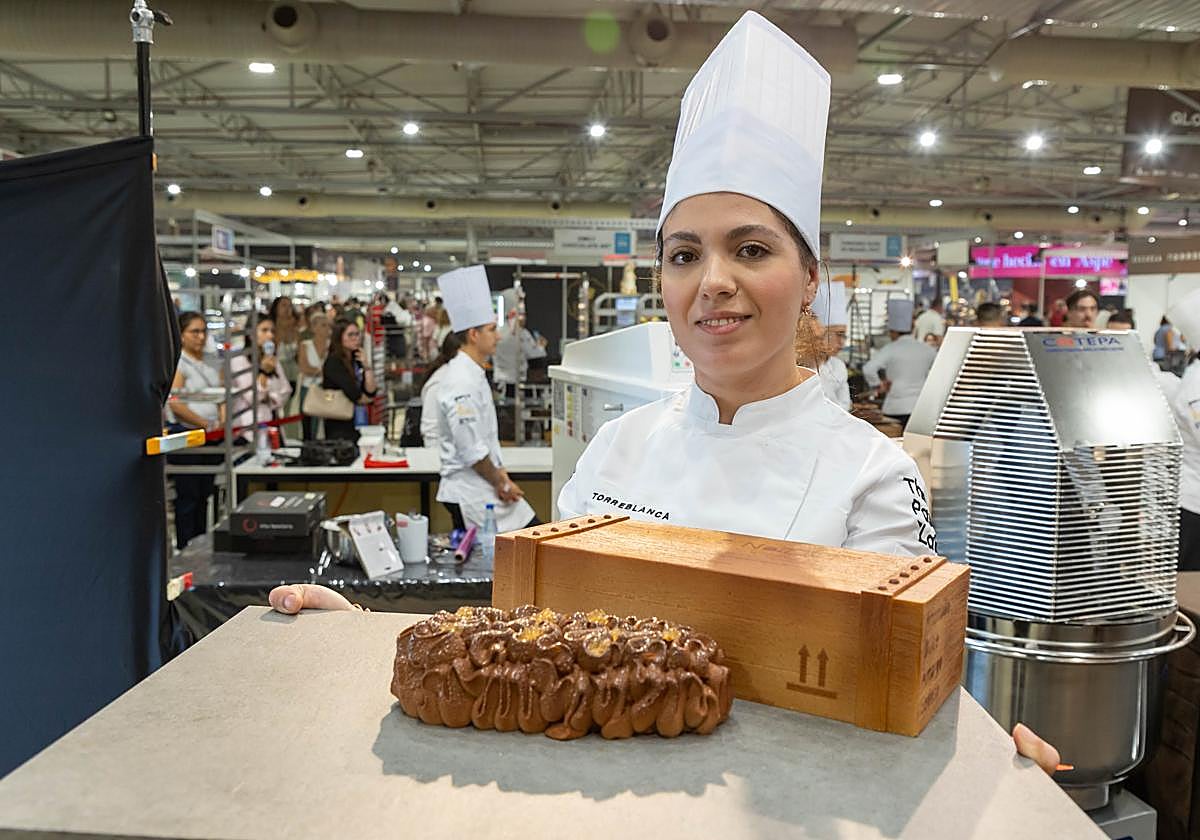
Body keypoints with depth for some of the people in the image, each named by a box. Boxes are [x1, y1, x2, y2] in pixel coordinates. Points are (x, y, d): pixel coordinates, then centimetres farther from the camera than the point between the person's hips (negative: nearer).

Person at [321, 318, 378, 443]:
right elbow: (354, 395, -16)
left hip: (358, 423, 7)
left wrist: (366, 366, -7)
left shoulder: (357, 360, 10)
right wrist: (365, 398, 4)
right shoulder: (333, 362, -10)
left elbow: (371, 392, 1)